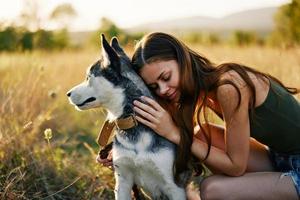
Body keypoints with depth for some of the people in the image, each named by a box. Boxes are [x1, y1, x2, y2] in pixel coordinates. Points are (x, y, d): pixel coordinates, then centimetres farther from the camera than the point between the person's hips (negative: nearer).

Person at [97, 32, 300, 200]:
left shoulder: (228, 86, -28)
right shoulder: (203, 86, -3)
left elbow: (236, 166, -21)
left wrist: (174, 132, -22)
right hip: (279, 159, 8)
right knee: (202, 135, -3)